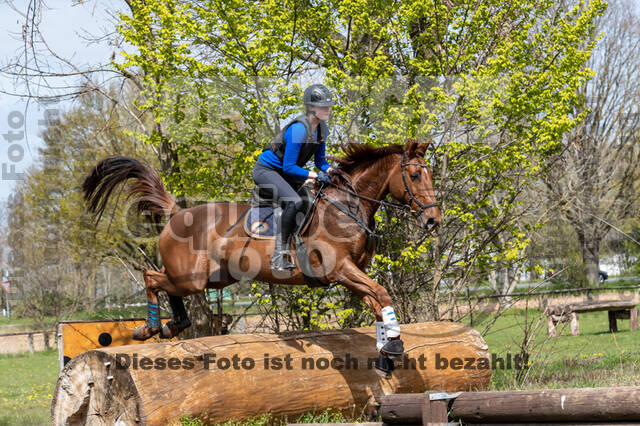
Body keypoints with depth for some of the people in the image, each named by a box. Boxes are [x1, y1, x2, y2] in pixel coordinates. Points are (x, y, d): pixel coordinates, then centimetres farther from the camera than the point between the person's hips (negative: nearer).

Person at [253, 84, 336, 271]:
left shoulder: (322, 128, -1)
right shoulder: (299, 129, -27)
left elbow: (319, 159, 9)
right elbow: (289, 167, -26)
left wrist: (329, 170, -10)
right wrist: (315, 175, -28)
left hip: (285, 173, 9)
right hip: (266, 170, -9)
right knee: (294, 202, -31)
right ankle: (279, 254, -25)